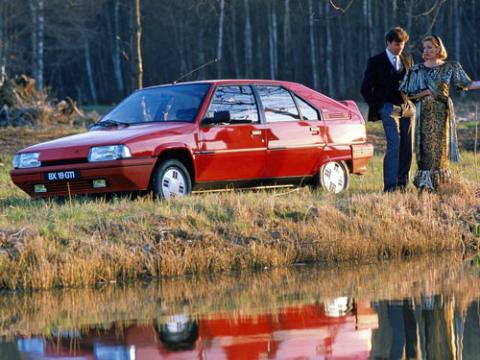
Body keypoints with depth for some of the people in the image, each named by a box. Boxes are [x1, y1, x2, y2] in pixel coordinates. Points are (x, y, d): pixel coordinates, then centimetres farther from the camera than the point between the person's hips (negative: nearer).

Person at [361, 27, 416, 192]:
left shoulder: (407, 59, 13)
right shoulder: (376, 62, -2)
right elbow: (366, 89, 0)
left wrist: (413, 103, 12)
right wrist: (378, 108, -5)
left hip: (408, 108, 5)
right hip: (389, 108, -5)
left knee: (407, 148, 2)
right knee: (394, 145, -17)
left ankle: (402, 183, 8)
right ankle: (391, 185, -20)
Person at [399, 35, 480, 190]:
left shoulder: (450, 67, 6)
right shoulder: (417, 70, 4)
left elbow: (466, 84, 4)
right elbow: (407, 92, 2)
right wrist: (426, 92, -9)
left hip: (442, 112, 1)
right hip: (425, 112, -1)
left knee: (441, 146, 2)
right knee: (426, 146, -8)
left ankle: (441, 183, 8)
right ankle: (425, 183, -12)